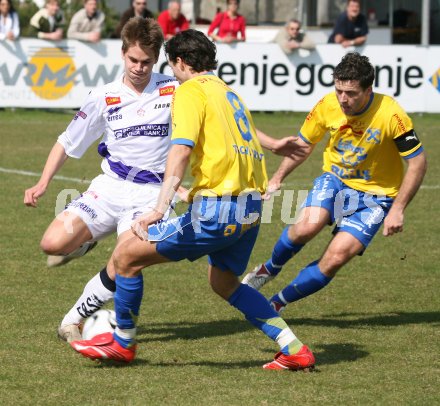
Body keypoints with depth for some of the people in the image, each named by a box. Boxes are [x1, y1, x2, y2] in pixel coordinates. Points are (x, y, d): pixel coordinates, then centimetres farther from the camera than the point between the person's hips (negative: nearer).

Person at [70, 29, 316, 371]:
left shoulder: (191, 90, -4)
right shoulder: (229, 92, 22)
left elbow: (182, 149, -18)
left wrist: (160, 208, -26)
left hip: (217, 209, -9)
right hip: (251, 208, 9)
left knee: (127, 257, 1)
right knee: (224, 282, 27)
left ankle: (123, 342, 15)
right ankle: (294, 349, 19)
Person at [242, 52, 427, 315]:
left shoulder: (391, 114, -25)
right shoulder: (327, 106, -14)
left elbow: (418, 162, -16)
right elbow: (304, 145, 7)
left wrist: (397, 209, -18)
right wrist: (278, 178, 0)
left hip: (375, 195, -2)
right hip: (335, 179, 3)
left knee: (336, 257, -19)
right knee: (307, 227, -27)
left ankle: (277, 303, 1)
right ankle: (271, 268, 5)